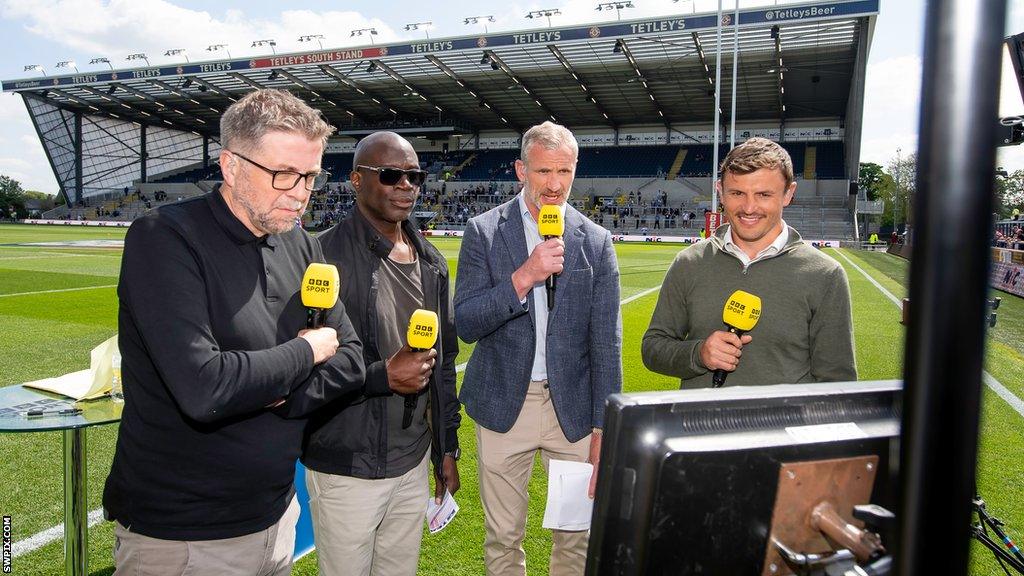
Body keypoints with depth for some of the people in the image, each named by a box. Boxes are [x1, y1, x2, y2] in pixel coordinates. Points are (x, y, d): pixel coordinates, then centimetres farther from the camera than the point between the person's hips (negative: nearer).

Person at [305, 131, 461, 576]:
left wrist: (447, 447, 13)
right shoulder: (324, 256, -15)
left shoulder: (432, 262, 7)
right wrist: (384, 375, -21)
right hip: (348, 470, -6)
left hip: (414, 462, 6)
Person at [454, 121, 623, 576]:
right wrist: (525, 276, -23)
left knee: (577, 537, 15)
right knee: (502, 538, 15)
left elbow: (606, 342, -2)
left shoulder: (595, 242, -1)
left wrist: (604, 428, -5)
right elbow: (465, 324, -10)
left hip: (573, 406, 1)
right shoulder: (484, 232, -4)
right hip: (503, 405, -1)